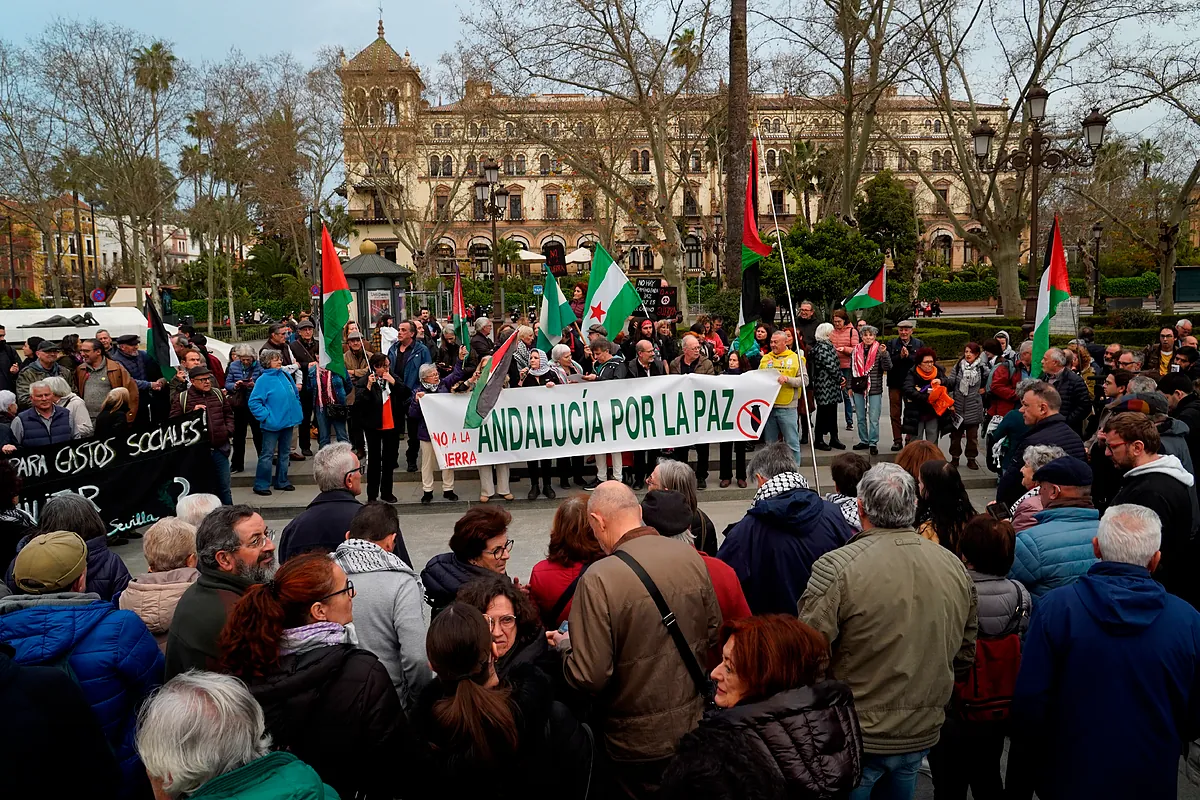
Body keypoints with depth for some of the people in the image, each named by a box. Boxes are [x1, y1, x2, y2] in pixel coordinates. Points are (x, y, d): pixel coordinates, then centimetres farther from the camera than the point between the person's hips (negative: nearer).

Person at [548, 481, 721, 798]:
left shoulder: (599, 579, -25)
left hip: (639, 742, -5)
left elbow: (589, 677, -22)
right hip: (693, 724, 5)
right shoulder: (690, 556, -8)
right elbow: (713, 631, 4)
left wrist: (564, 644, -3)